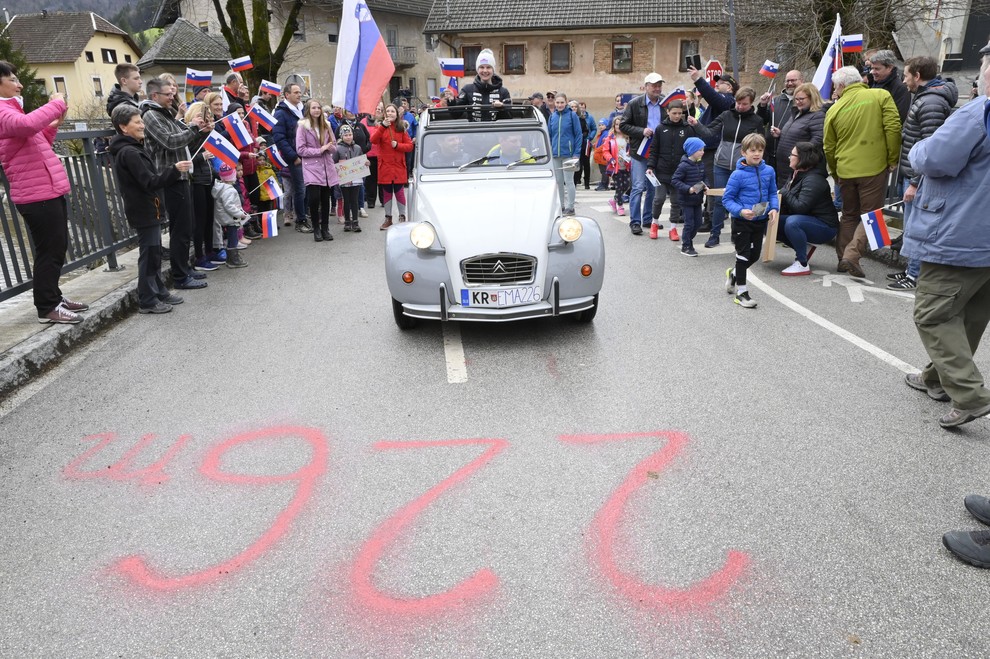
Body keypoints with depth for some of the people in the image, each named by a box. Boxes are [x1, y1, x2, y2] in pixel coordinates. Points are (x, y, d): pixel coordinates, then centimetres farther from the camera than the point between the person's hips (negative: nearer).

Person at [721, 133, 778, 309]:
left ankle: (733, 273, 42)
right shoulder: (738, 175, -16)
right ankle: (741, 291, 13)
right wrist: (740, 211, -26)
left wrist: (774, 208, -8)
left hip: (760, 220, 5)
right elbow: (727, 199, -12)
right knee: (743, 254, 2)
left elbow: (772, 193, 10)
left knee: (755, 254, 15)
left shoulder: (769, 171, -1)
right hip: (741, 221, -5)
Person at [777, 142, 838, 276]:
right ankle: (802, 250, 10)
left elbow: (800, 207, -29)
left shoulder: (813, 180, -20)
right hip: (809, 221, 10)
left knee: (792, 222, -36)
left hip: (825, 227, -10)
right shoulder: (797, 175, 9)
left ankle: (802, 265, -25)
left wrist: (785, 193, -16)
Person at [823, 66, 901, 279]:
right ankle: (851, 255, -13)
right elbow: (893, 128, -10)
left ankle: (843, 258, 18)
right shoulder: (881, 96, -1)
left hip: (845, 170, 3)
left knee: (849, 214, 18)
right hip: (874, 167, -2)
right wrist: (893, 160, 0)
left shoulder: (834, 109, 4)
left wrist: (835, 173, 23)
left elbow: (829, 147, 9)